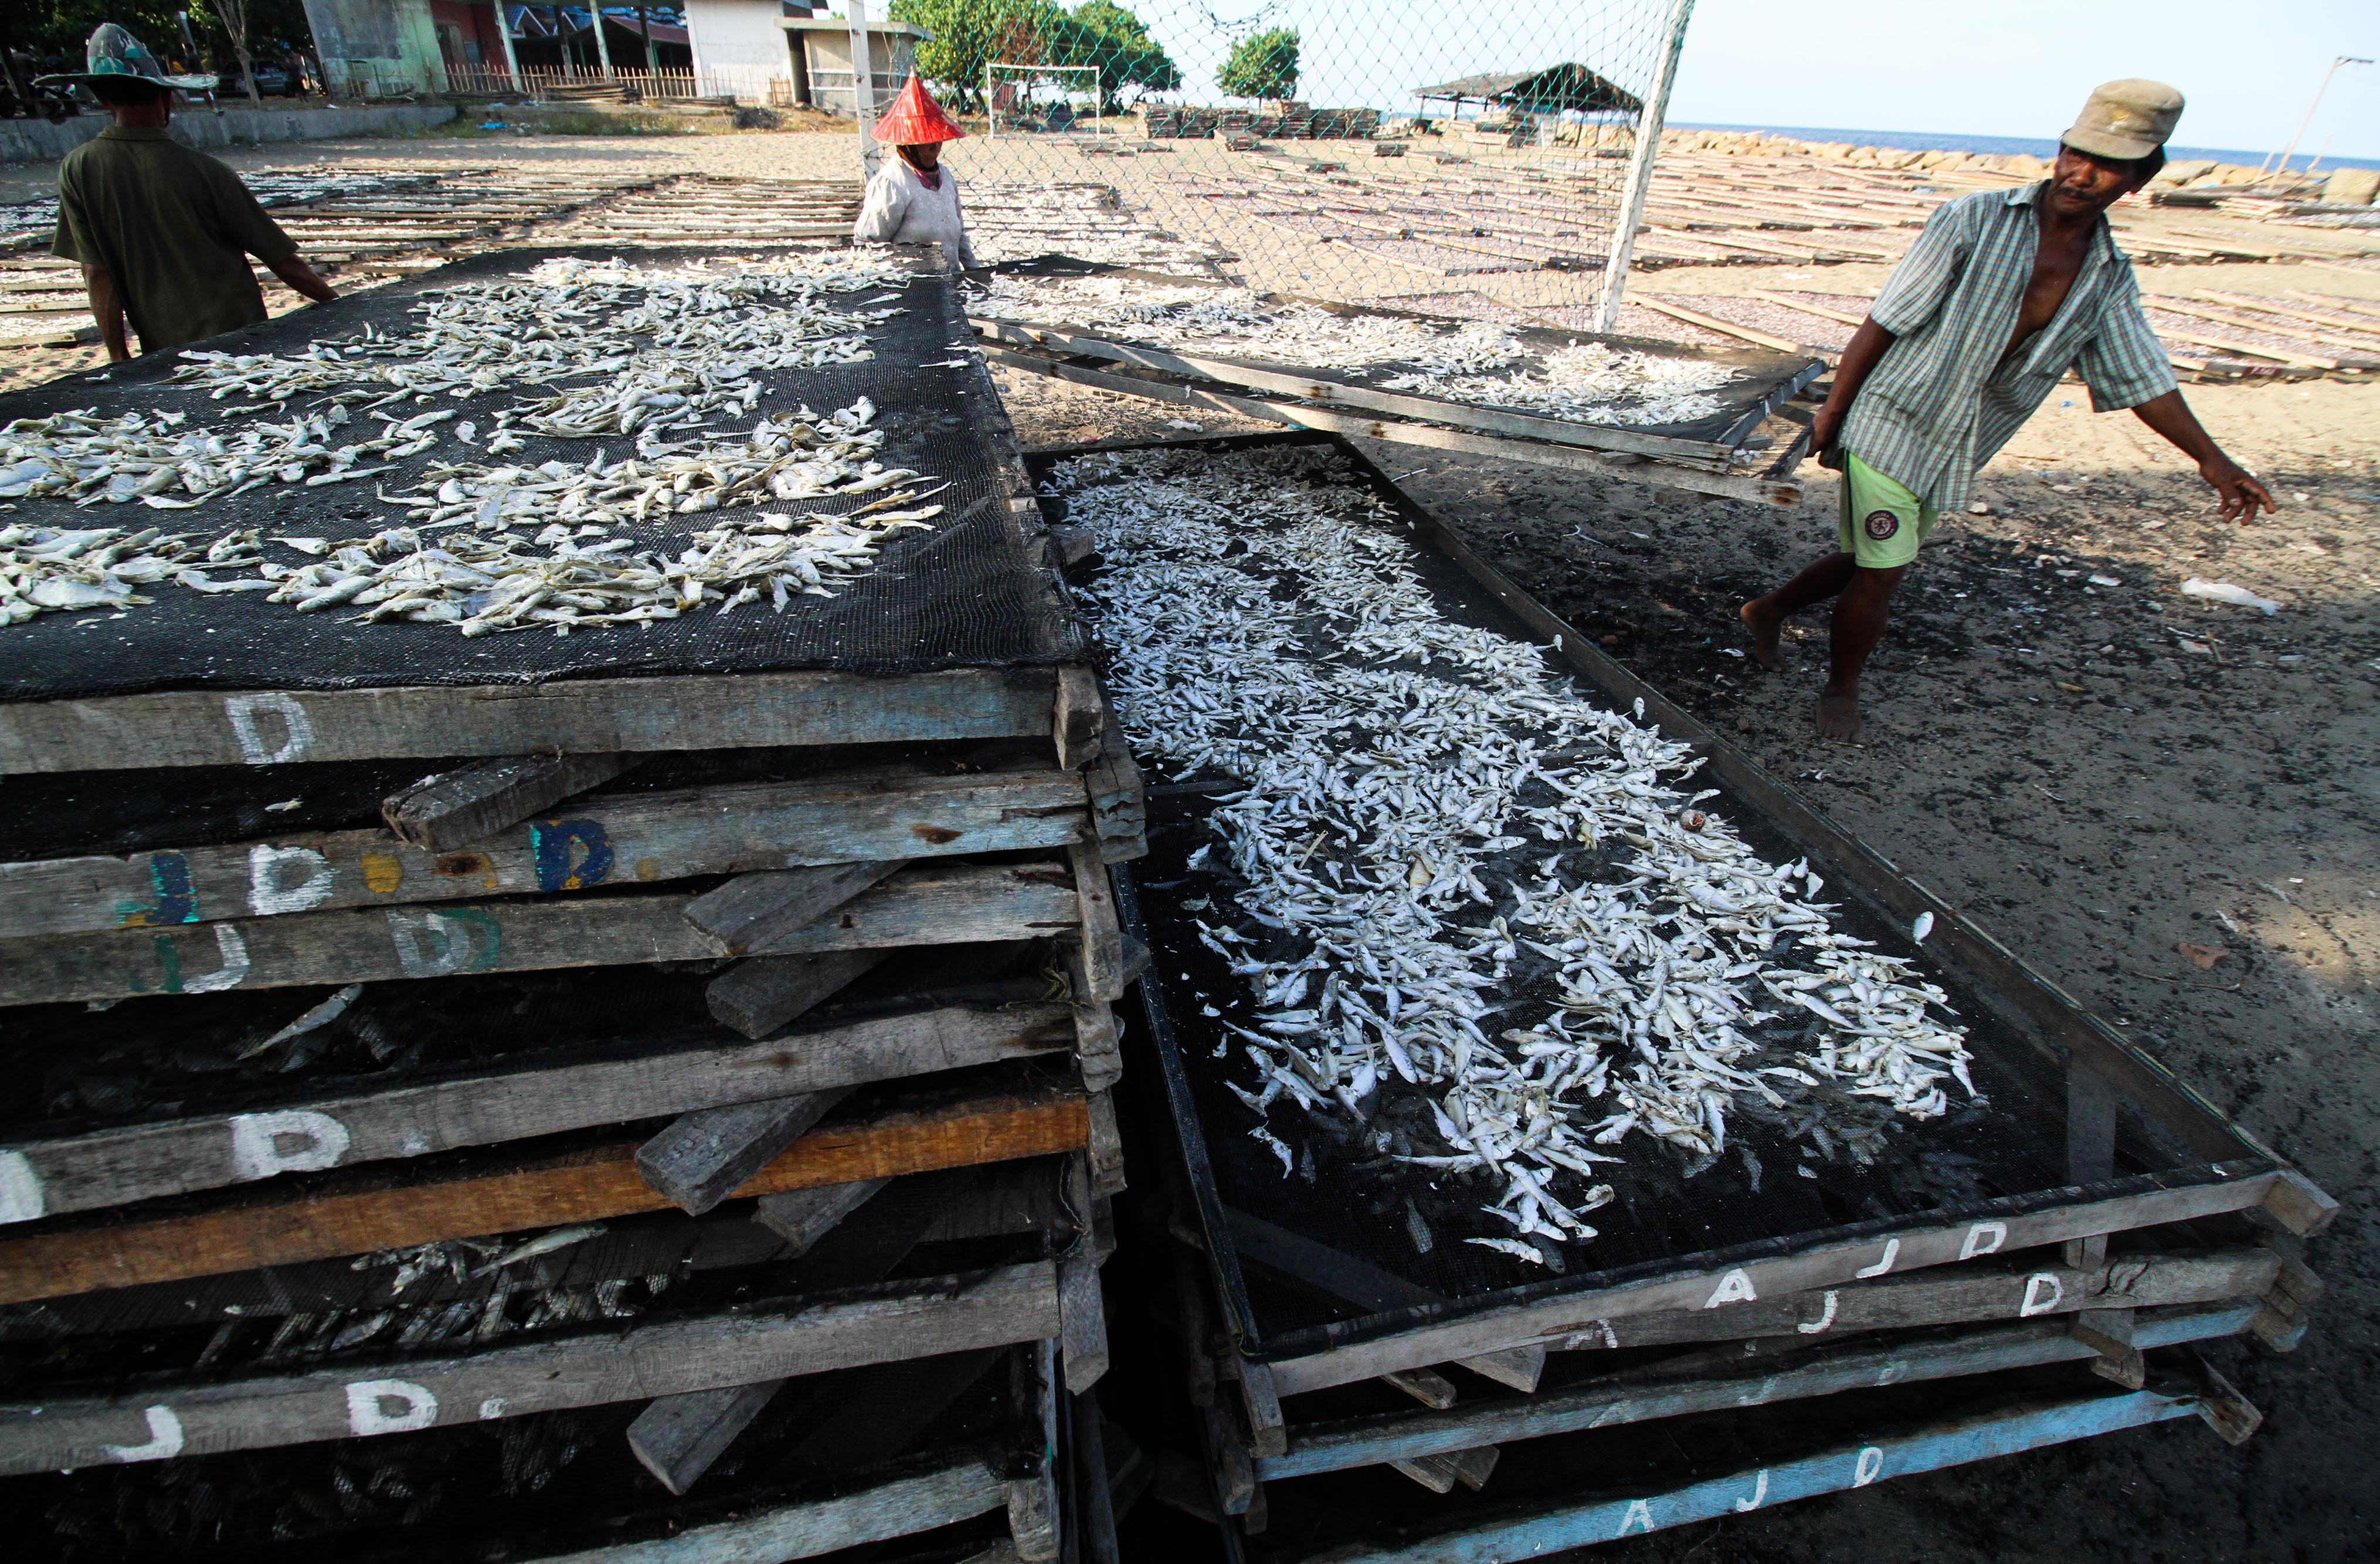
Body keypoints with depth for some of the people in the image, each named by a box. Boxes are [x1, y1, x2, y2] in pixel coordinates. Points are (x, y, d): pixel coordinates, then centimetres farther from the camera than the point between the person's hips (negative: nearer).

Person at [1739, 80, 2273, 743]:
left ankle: (1769, 610, 36)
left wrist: (2214, 462, 10)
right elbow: (1884, 321, -9)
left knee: (1870, 562, 13)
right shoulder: (1974, 221, -9)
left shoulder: (2110, 276, 7)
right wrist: (1832, 412, -11)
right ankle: (1841, 690, 17)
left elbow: (2141, 376, 13)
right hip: (1892, 422, -6)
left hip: (1954, 454, 6)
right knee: (1880, 572, -3)